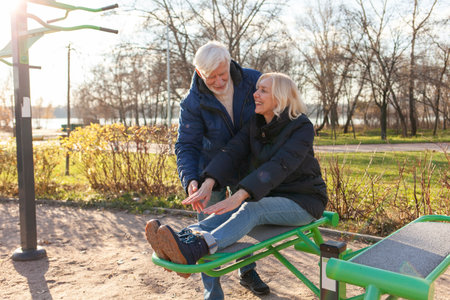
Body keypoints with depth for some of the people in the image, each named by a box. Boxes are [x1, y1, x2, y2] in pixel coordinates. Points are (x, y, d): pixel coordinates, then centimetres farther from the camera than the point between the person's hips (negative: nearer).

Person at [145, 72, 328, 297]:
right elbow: (231, 152, -13)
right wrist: (208, 183, -31)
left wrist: (239, 196, -44)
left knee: (250, 209, -34)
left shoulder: (302, 128, -17)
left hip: (303, 202, -6)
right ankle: (186, 237, -46)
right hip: (271, 197, 7)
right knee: (230, 211, -23)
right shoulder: (255, 125, 3)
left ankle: (193, 249, -56)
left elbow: (278, 166, -32)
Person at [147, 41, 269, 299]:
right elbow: (186, 145, -21)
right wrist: (190, 180, -39)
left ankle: (247, 272, 44)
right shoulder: (193, 103, -22)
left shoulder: (253, 81, -16)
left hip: (249, 169, 3)